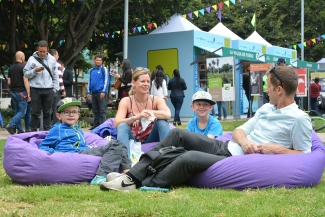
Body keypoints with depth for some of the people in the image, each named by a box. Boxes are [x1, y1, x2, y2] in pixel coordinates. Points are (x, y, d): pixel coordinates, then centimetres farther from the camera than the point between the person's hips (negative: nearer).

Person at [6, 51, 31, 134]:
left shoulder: (11, 68, 9)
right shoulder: (23, 67, -12)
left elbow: (9, 82, 10)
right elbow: (26, 82, -16)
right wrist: (28, 95, -14)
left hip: (13, 92, 7)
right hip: (21, 92, -7)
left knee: (17, 112, 11)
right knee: (22, 112, -3)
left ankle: (20, 130, 12)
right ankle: (11, 125, -17)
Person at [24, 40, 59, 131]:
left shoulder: (52, 59, 8)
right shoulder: (32, 59, 1)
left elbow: (55, 75, 11)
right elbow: (26, 74, 1)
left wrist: (55, 88, 4)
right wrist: (35, 71, -15)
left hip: (49, 90, 2)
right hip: (36, 89, -2)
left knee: (47, 112, 8)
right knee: (35, 112, 1)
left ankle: (47, 131, 14)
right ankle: (33, 131, 6)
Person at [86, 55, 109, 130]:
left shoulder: (104, 69, -1)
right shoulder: (91, 70, 14)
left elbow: (106, 81, -6)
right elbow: (89, 81, 18)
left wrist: (103, 91, -13)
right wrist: (88, 92, 12)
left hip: (101, 93, -5)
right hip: (93, 93, 5)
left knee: (102, 110, -5)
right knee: (95, 110, 9)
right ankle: (96, 125, 15)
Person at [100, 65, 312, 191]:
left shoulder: (299, 119, -9)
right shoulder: (266, 108, 17)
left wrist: (276, 149, -18)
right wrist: (243, 140, -6)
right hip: (226, 148, 10)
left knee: (190, 158, -30)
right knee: (178, 134, 4)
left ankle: (142, 187, -19)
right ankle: (134, 176, -3)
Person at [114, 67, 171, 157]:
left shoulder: (157, 100, -5)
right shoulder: (126, 101, -8)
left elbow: (168, 115, -24)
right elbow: (116, 123, -22)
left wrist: (149, 112, -35)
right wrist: (137, 117, -38)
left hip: (150, 140, 1)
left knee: (162, 122, -23)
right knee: (122, 126, -30)